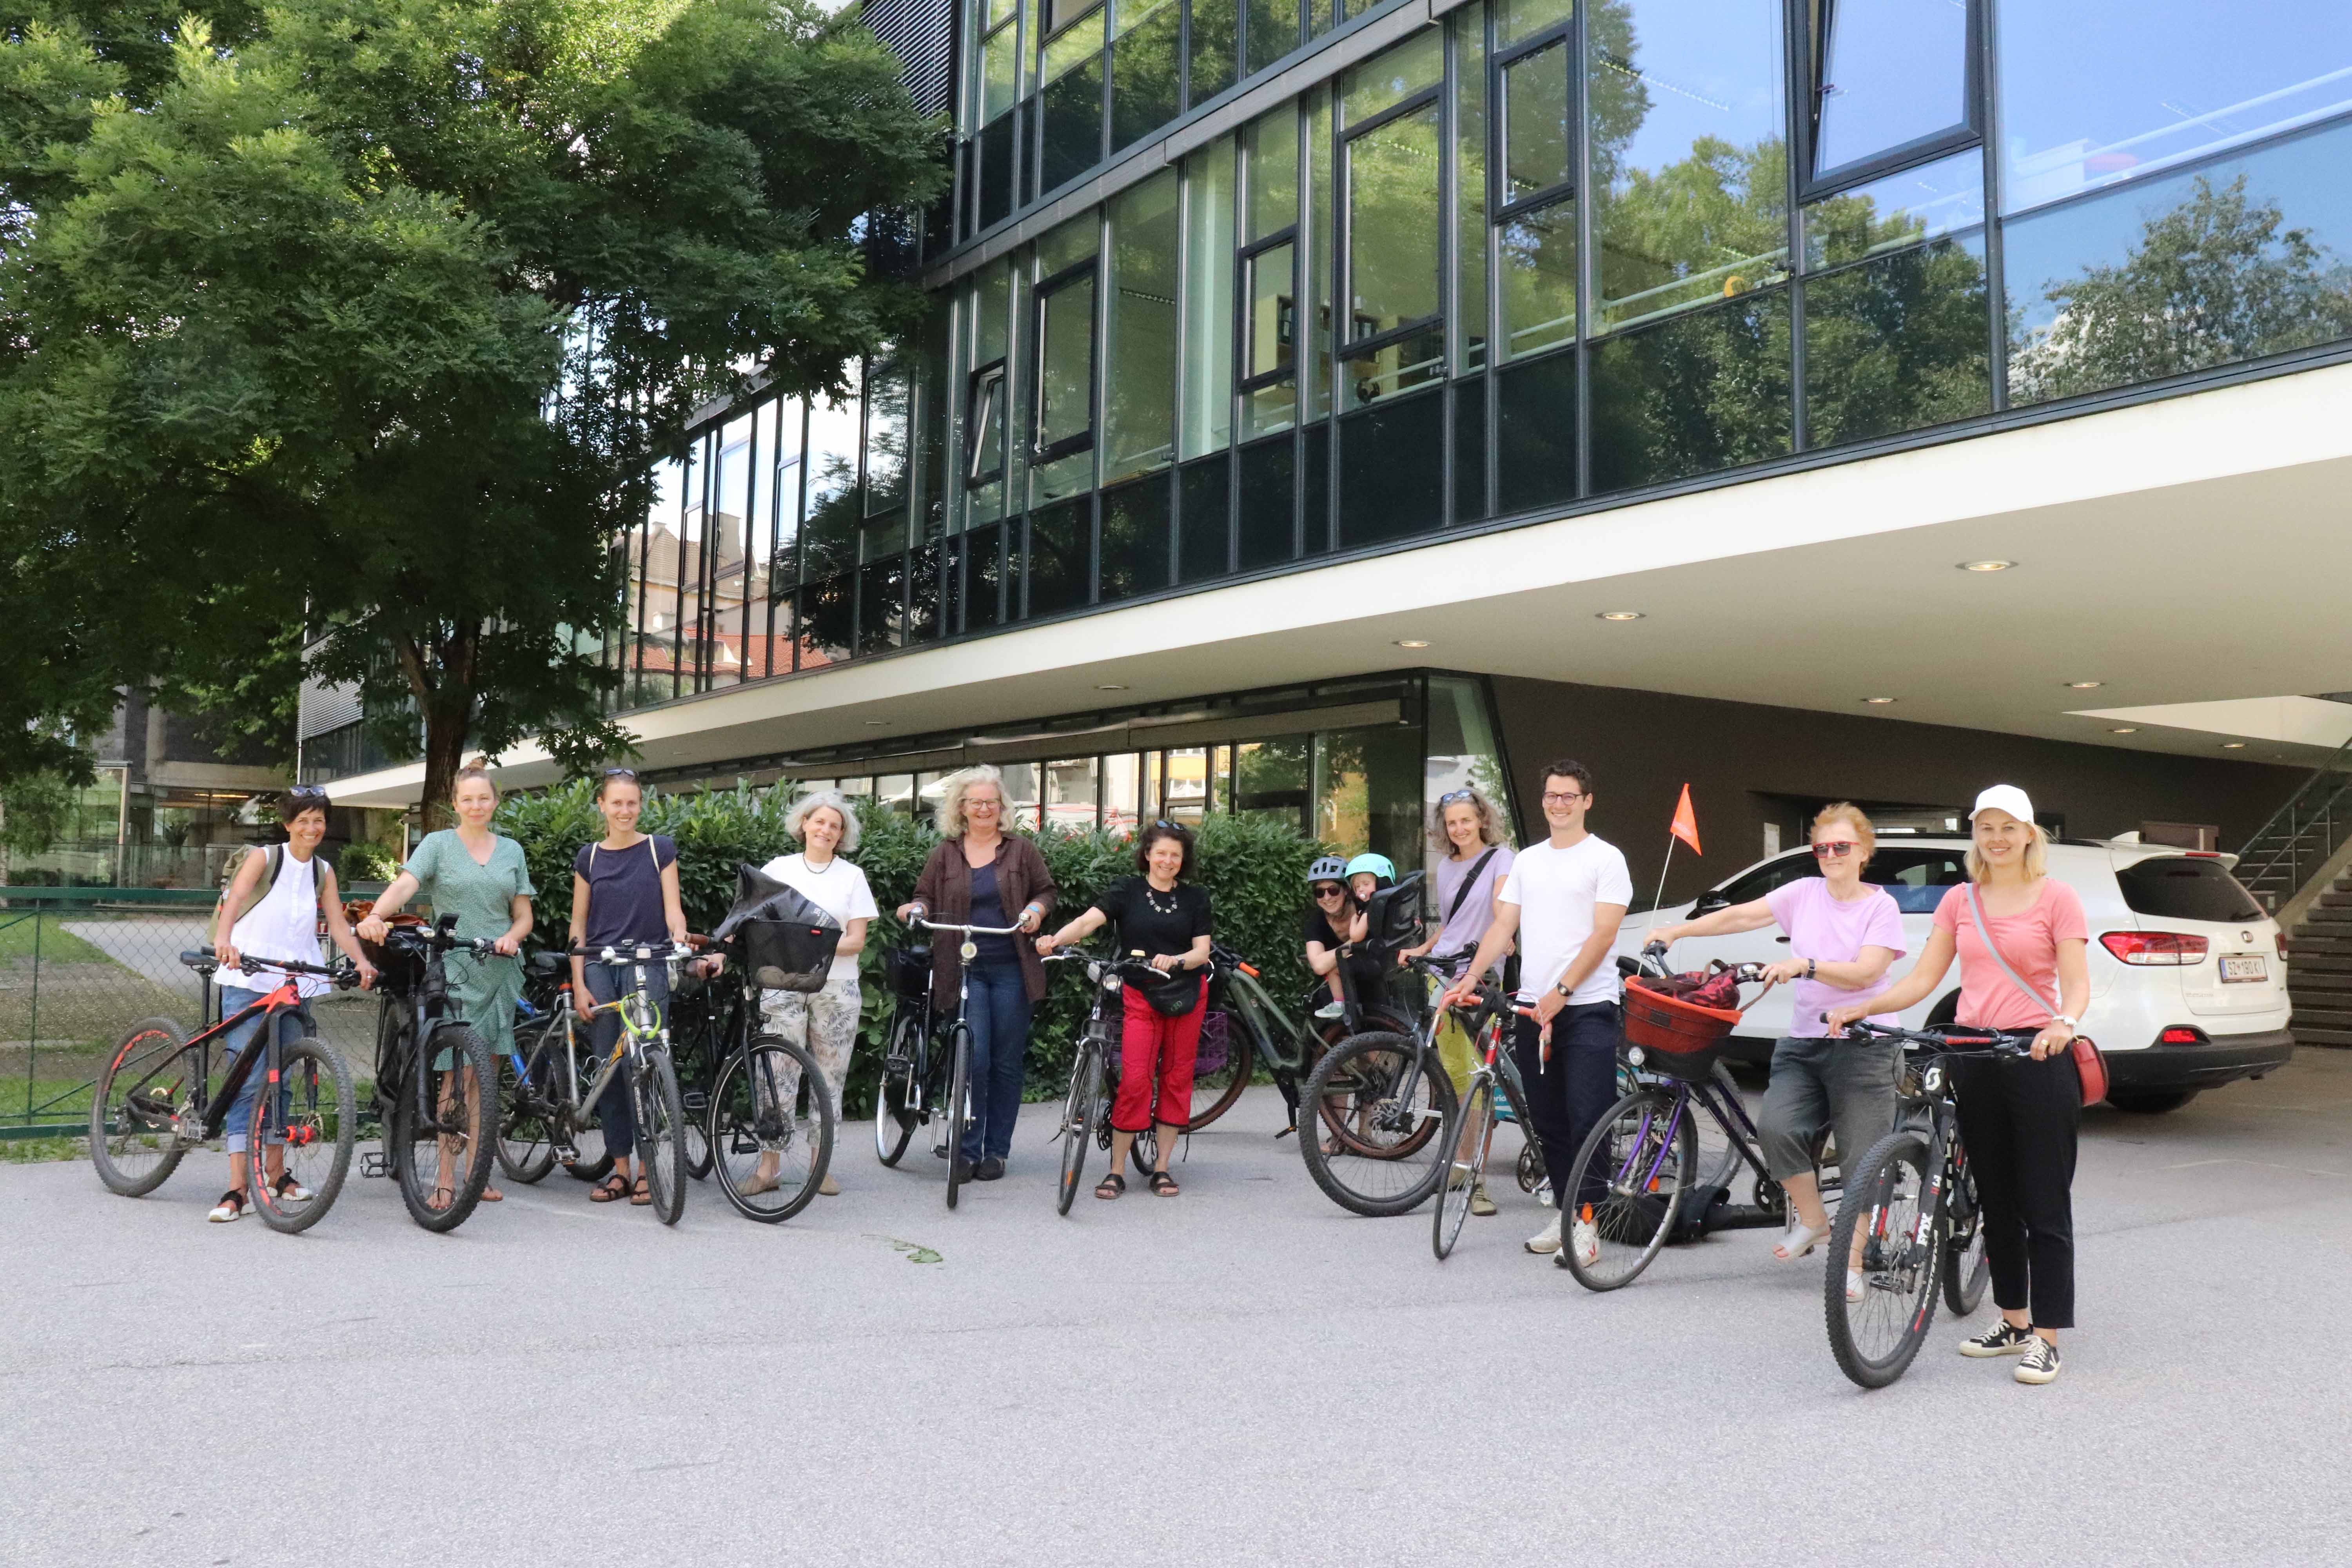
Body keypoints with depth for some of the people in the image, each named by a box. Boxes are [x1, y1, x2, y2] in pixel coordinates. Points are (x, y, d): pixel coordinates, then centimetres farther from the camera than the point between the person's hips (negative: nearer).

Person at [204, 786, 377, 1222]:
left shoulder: (323, 872, 10)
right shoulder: (264, 859, -3)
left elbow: (338, 924, 3)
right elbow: (233, 901, -19)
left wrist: (361, 961, -15)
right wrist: (224, 940, -39)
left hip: (295, 986, 4)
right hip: (248, 983, -4)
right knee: (248, 1082, -9)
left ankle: (275, 1172, 24)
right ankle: (237, 1189, -10)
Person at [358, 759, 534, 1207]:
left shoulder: (511, 851, 14)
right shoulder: (438, 844, 3)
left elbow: (523, 914, 14)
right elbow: (406, 883, -15)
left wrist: (513, 937, -8)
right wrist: (376, 915, -34)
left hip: (499, 971, 4)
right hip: (452, 972, -3)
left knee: (484, 1079, 6)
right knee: (456, 1079, -8)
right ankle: (446, 1181, -4)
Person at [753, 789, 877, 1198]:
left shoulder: (852, 876, 9)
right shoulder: (779, 869, 9)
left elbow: (857, 940, 2)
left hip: (836, 986, 1)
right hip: (785, 983, -1)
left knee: (830, 1077, 3)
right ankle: (767, 1166, -2)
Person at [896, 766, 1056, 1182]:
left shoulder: (1021, 850, 8)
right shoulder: (945, 854, 9)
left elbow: (1046, 890, 13)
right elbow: (926, 896, 12)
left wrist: (1035, 910, -7)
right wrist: (916, 909, -9)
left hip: (1011, 970, 1)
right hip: (964, 971, 0)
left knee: (1007, 1062, 4)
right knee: (973, 1060, -9)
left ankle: (996, 1150, 15)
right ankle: (967, 1151, 2)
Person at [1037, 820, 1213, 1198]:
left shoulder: (1195, 898, 7)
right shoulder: (1127, 891, 1)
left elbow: (1202, 952, 1)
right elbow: (1088, 920, -14)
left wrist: (1174, 961, -21)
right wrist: (1054, 940, -33)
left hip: (1186, 995, 2)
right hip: (1140, 996, -2)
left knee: (1177, 1078, 5)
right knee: (1135, 1080, -11)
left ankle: (1161, 1168, 15)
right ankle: (1116, 1171, -2)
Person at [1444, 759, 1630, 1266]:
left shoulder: (1605, 858, -2)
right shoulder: (1527, 860, 16)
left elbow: (1602, 934, -10)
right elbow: (1503, 926, 12)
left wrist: (1561, 992, -17)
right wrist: (1471, 977, -2)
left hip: (1587, 1007, -6)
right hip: (1533, 1008, 6)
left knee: (1587, 1120, -10)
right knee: (1548, 1122, 10)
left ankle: (1586, 1222, -5)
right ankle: (1565, 1210, 20)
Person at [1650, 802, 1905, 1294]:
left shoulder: (1881, 906, -2)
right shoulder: (1805, 893, 8)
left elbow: (1864, 973, -15)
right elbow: (1741, 915, 2)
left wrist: (1804, 966, -27)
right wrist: (1676, 931, -6)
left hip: (1863, 1044, -3)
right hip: (1804, 1041, 3)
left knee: (1862, 1160, -1)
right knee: (1776, 1127, -18)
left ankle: (1852, 1263, 13)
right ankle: (1811, 1219, 5)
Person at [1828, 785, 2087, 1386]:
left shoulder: (2056, 898, -4)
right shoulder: (1959, 901, 9)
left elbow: (2077, 984, -9)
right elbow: (1923, 979, 7)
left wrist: (2063, 1023, -30)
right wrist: (1861, 1008, -6)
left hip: (2037, 1056, -5)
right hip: (1975, 1058, 5)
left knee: (2044, 1205, -1)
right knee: (1996, 1200, 14)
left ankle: (2045, 1338, 7)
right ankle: (2014, 1321, 26)